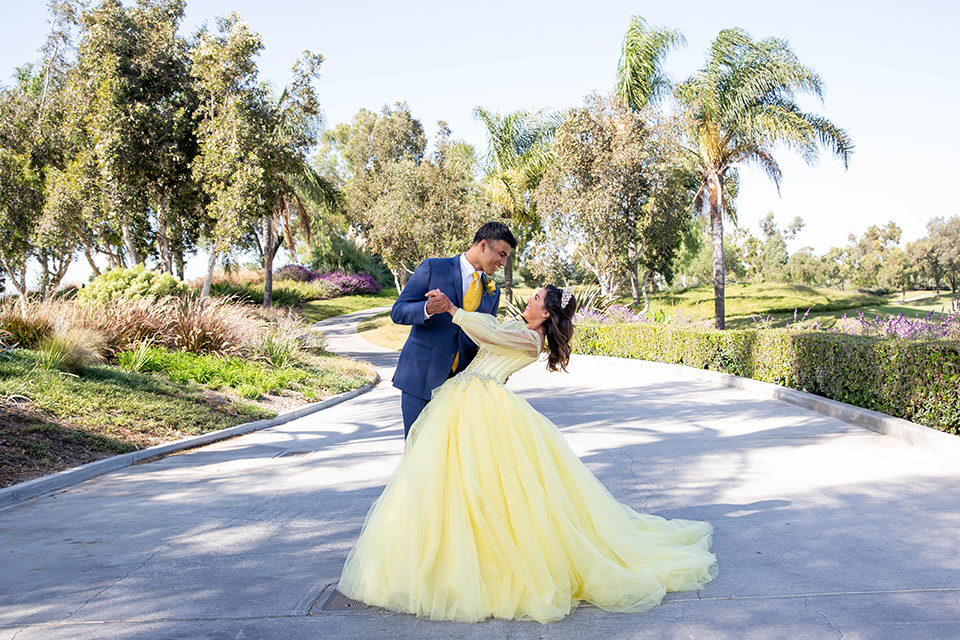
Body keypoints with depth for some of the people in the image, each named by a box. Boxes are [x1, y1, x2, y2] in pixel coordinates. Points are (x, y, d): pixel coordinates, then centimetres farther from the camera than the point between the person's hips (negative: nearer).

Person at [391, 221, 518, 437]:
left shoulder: (492, 292, 13)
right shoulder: (433, 268, -2)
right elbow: (398, 312, -5)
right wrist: (427, 309, -26)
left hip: (459, 383, 4)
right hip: (421, 377, -4)